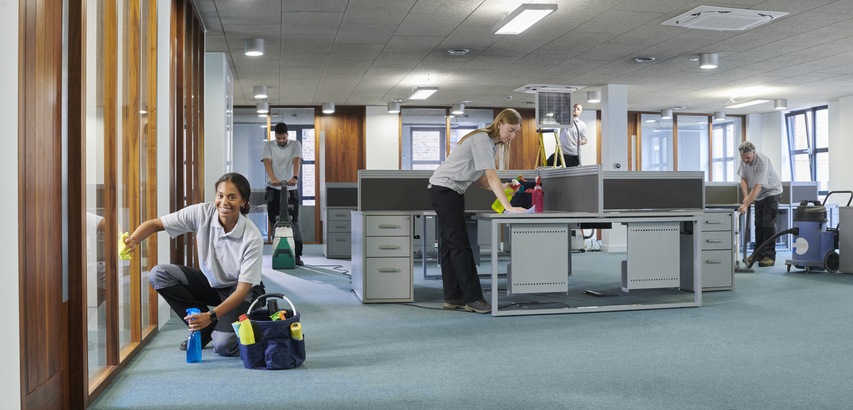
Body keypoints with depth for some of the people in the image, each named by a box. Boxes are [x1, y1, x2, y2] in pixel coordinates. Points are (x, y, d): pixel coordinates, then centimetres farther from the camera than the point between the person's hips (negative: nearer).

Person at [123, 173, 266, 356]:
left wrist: (211, 316, -38)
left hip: (239, 292, -5)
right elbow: (155, 224, -13)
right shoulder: (202, 213, -18)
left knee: (223, 345, -29)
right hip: (211, 282, 5)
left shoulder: (253, 238, -27)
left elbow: (243, 289, -26)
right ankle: (206, 330, -4)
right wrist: (133, 240, -35)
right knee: (158, 274, -17)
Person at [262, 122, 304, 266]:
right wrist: (273, 178, -31)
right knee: (274, 223, 3)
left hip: (290, 189, -1)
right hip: (273, 189, 1)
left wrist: (295, 177, -33)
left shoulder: (295, 145, 3)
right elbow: (267, 162, -12)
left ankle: (297, 254, 0)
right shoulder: (269, 145, 4)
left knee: (293, 222, -4)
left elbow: (296, 162, -14)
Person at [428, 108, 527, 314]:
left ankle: (453, 298, 11)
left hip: (455, 192, 10)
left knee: (451, 245, 8)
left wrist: (503, 188, -11)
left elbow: (481, 178, 7)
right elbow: (491, 176, -30)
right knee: (459, 245, -11)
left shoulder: (494, 144, 10)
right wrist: (509, 207, -36)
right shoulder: (482, 140, -20)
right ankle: (473, 298, -10)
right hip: (443, 189, -10)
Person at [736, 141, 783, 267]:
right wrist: (746, 196, -12)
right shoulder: (743, 160, -8)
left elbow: (758, 187, -35)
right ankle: (759, 253, 16)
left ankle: (769, 256, -15)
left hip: (772, 192, -7)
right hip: (759, 194, 7)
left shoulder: (762, 162, -32)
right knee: (759, 224, 9)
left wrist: (746, 205, -38)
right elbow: (744, 179, 3)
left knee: (769, 223, -14)